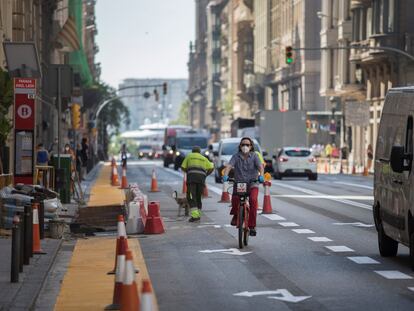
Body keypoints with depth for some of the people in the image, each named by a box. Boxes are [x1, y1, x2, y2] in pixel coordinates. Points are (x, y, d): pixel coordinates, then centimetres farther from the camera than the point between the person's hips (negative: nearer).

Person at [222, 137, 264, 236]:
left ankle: (252, 226, -18)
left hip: (252, 184, -1)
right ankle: (235, 215, 7)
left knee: (253, 200, -27)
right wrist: (225, 175, -32)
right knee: (235, 199, -27)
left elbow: (260, 166, -13)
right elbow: (229, 166, -11)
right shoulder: (236, 156, 3)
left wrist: (261, 176, -35)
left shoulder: (254, 156, 2)